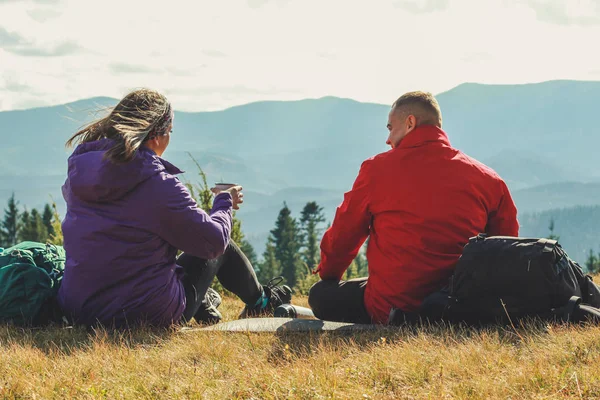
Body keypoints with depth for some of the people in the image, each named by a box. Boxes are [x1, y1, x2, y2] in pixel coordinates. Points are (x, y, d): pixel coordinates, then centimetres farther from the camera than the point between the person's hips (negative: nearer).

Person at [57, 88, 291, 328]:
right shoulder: (159, 184, -20)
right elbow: (214, 241, -11)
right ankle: (259, 300, 44)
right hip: (148, 315, -6)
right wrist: (225, 203, 10)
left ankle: (202, 306, 45)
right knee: (223, 247, 19)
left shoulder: (79, 168, -2)